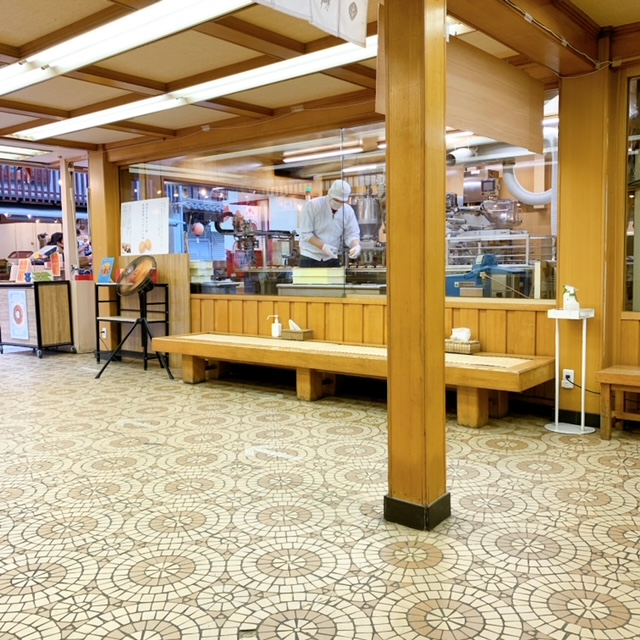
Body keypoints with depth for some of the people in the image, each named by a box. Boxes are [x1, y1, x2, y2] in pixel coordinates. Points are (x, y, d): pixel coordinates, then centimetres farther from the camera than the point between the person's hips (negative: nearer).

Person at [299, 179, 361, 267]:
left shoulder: (348, 211, -2)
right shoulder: (312, 205, -14)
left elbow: (352, 233, 0)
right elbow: (306, 233, -16)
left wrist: (356, 246, -24)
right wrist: (322, 246, -29)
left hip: (332, 259, 4)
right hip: (310, 258, -3)